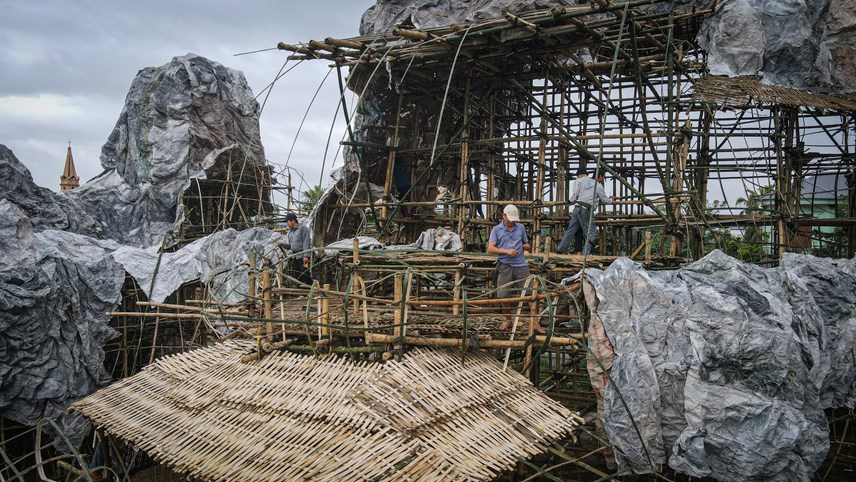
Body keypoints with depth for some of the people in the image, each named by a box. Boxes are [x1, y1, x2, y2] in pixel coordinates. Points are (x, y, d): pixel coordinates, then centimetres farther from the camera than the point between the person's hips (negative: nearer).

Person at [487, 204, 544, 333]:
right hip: (505, 266, -1)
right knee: (504, 295, 0)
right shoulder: (496, 230, 5)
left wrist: (527, 246, -2)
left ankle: (535, 322, -3)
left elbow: (526, 244, 23)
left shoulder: (521, 228, 13)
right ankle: (508, 320, 20)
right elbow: (490, 248, -5)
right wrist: (506, 251, -17)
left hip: (521, 265, 1)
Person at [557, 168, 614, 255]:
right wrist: (611, 199, 37)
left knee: (570, 231, 11)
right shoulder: (598, 185, 9)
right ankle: (585, 254, -4)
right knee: (591, 232, 4)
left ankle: (559, 250, 13)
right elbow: (605, 200, 16)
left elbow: (575, 196, 6)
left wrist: (570, 200, 27)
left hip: (577, 208, 4)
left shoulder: (579, 181, 12)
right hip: (586, 210, -4)